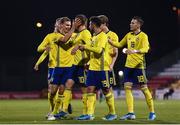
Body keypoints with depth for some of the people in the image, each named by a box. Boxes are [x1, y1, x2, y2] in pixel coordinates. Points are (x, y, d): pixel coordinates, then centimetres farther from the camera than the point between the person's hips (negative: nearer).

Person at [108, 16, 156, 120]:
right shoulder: (128, 35, 12)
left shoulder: (143, 36, -8)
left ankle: (152, 112, 7)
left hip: (139, 65, -6)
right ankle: (131, 113, 1)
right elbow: (120, 45, 24)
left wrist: (134, 51, -38)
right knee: (127, 87, -1)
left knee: (144, 88, -3)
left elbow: (145, 49, -22)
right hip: (129, 65, 7)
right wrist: (109, 41, 11)